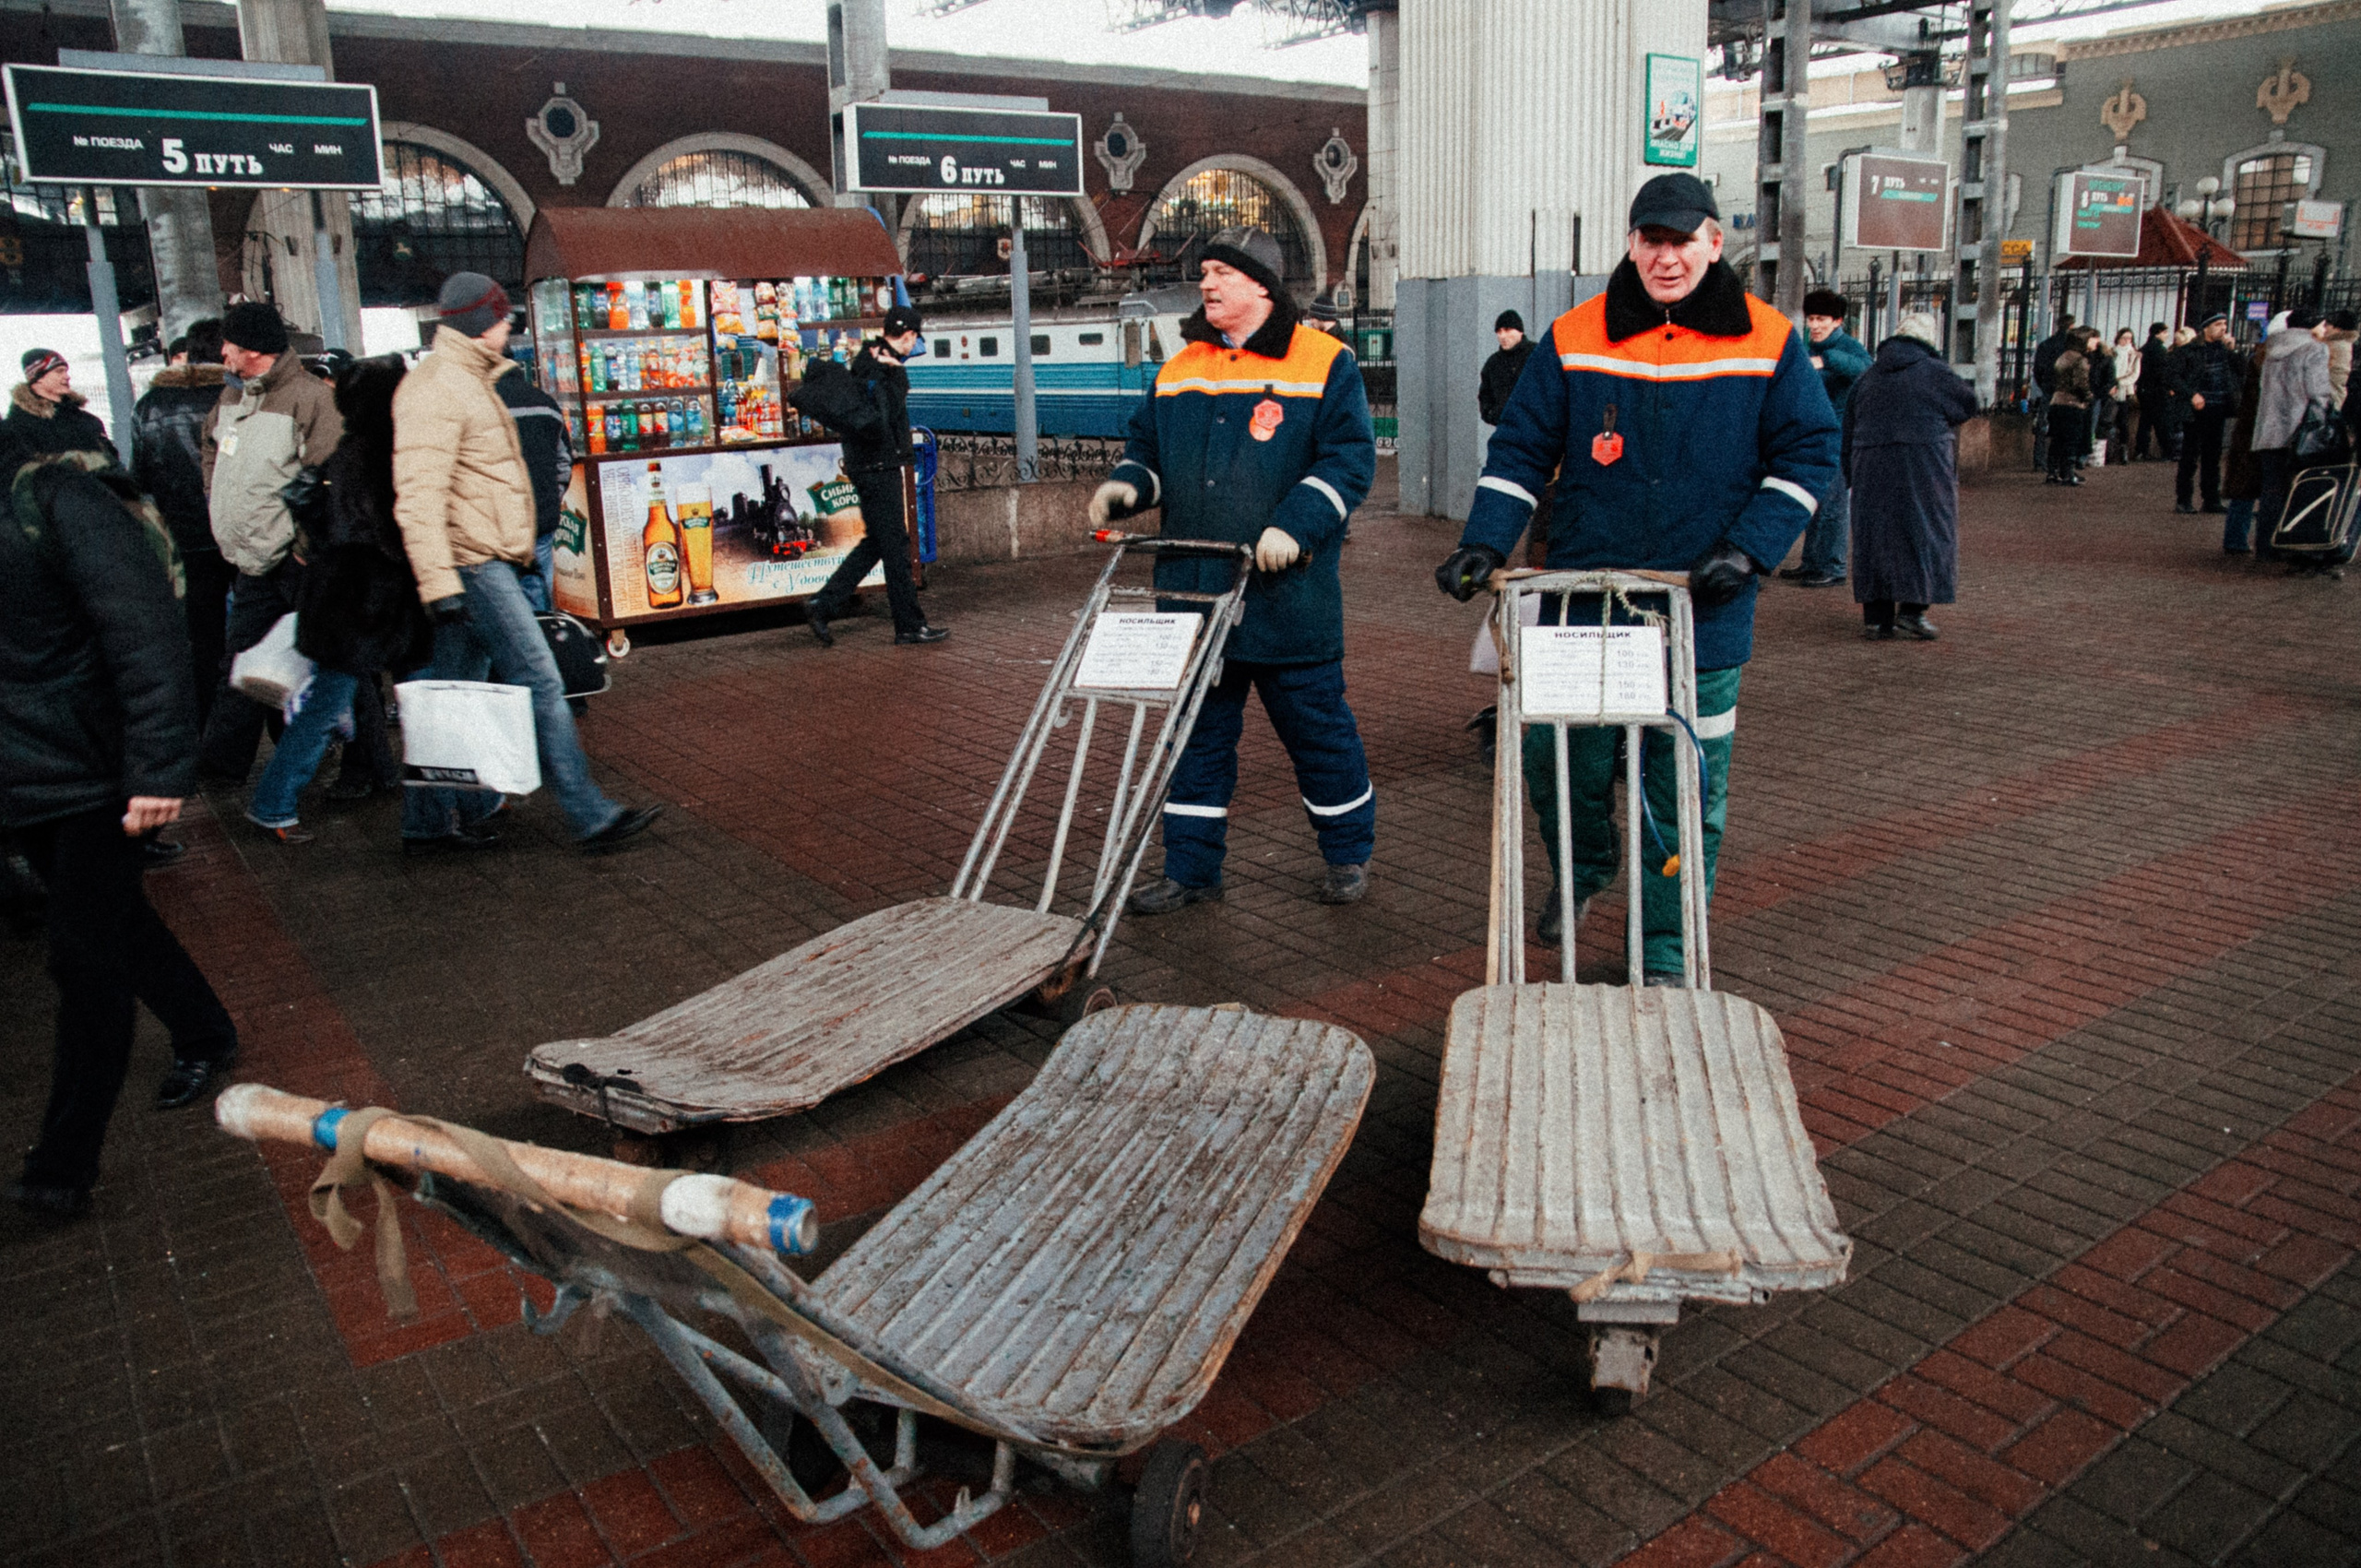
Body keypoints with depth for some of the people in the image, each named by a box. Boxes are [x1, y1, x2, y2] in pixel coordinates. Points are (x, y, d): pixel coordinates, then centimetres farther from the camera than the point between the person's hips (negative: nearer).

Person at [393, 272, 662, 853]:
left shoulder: (468, 381, 20)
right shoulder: (434, 388, -13)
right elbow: (418, 498, -21)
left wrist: (507, 551, 27)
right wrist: (438, 583, -26)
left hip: (487, 561, 10)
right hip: (474, 566, -10)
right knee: (539, 683, -9)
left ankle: (427, 821, 19)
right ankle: (589, 815, -6)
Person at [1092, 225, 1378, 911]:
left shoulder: (1325, 364, -2)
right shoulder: (1179, 368, 14)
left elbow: (1350, 459, -9)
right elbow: (1148, 446, 21)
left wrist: (1294, 526, -21)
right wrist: (1125, 486, -2)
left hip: (1286, 594, -5)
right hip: (1193, 593, 5)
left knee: (1316, 725, 6)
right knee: (1199, 730, 10)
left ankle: (1348, 852, 26)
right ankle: (1191, 868, 20)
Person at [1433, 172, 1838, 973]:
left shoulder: (1768, 344, 1)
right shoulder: (1576, 338, 2)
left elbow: (1810, 454, 4)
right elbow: (1521, 448, 4)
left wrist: (1749, 550, -10)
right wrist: (1484, 544, -9)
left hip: (1704, 609, -1)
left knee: (1687, 784, 4)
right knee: (1562, 757, 5)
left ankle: (1665, 952, 19)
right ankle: (1582, 869, 38)